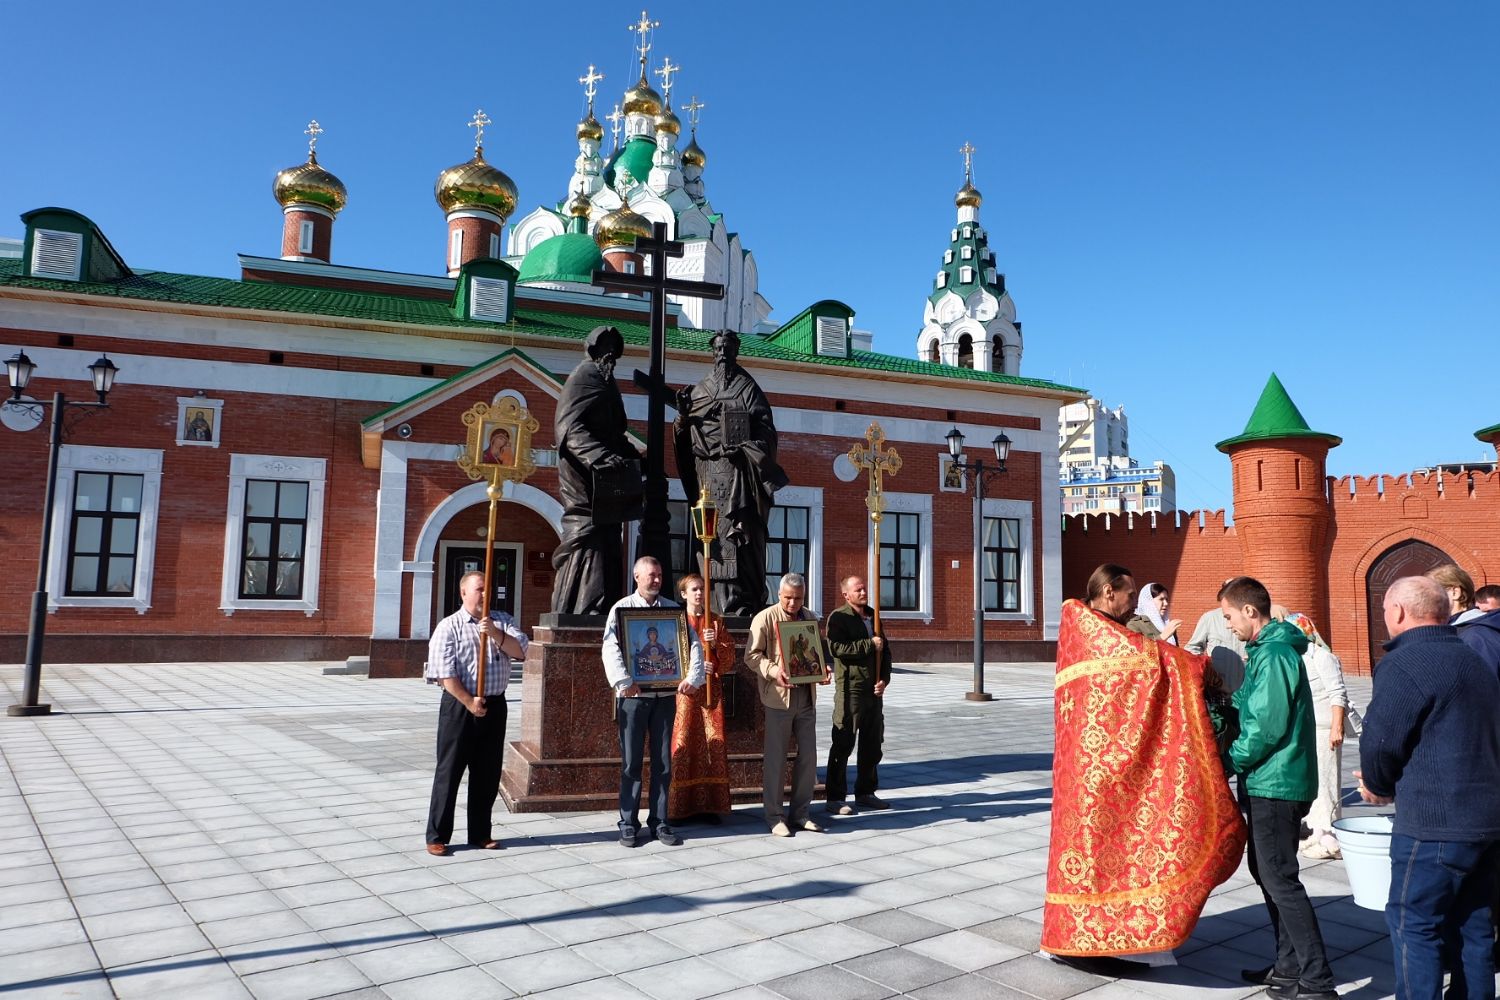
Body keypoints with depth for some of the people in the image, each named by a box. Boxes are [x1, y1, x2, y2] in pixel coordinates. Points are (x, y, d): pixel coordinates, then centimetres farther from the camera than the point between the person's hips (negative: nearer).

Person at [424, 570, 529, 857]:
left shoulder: (502, 621, 9)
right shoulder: (449, 626, -4)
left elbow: (520, 651, -5)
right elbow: (444, 672, -12)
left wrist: (495, 633, -20)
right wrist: (469, 702, -16)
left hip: (495, 705, 4)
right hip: (459, 705, -4)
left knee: (488, 774, 11)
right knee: (449, 772, 2)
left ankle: (480, 833, 23)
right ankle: (437, 836, 12)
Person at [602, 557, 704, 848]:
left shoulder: (672, 608, 10)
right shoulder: (622, 608, 1)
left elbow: (694, 644, 4)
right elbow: (610, 648, -11)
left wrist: (693, 677, -11)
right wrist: (622, 681, -24)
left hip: (666, 695, 3)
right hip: (633, 695, -3)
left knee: (663, 762, 7)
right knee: (631, 763, 3)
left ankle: (659, 822, 16)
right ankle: (629, 824, 12)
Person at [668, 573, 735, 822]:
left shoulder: (716, 621, 12)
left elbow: (729, 658, 8)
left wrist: (717, 643, -11)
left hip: (712, 689, 3)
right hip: (684, 687, -3)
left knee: (714, 744, 0)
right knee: (683, 745, -6)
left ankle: (710, 805, 8)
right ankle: (678, 808, 1)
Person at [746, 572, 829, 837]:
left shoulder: (810, 619, 13)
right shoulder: (764, 619, -5)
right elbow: (752, 656, -8)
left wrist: (823, 670, 2)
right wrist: (774, 671, -24)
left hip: (806, 697, 6)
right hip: (779, 696, -6)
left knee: (808, 756, 9)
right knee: (776, 759, 2)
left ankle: (799, 813, 22)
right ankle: (774, 816, 12)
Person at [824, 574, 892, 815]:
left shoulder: (873, 616, 16)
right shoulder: (838, 617, -6)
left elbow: (885, 650, 17)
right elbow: (836, 648, -21)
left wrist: (884, 679, 2)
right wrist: (869, 644, -16)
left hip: (874, 688, 7)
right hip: (850, 689, -7)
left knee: (872, 743, 13)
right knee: (843, 743, -3)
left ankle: (865, 792, 25)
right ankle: (835, 797, 3)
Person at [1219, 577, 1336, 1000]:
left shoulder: (1274, 654, -18)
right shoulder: (1267, 650, 13)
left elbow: (1267, 727, -21)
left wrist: (1230, 762, -12)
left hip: (1276, 782, -10)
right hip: (1272, 780, 10)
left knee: (1279, 878, -6)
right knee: (1266, 870, 17)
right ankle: (1289, 966, 26)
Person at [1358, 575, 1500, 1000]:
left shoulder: (1403, 664, -15)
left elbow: (1380, 742, -17)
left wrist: (1378, 787, 4)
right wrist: (1389, 782, 17)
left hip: (1434, 822, -9)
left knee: (1414, 926, 1)